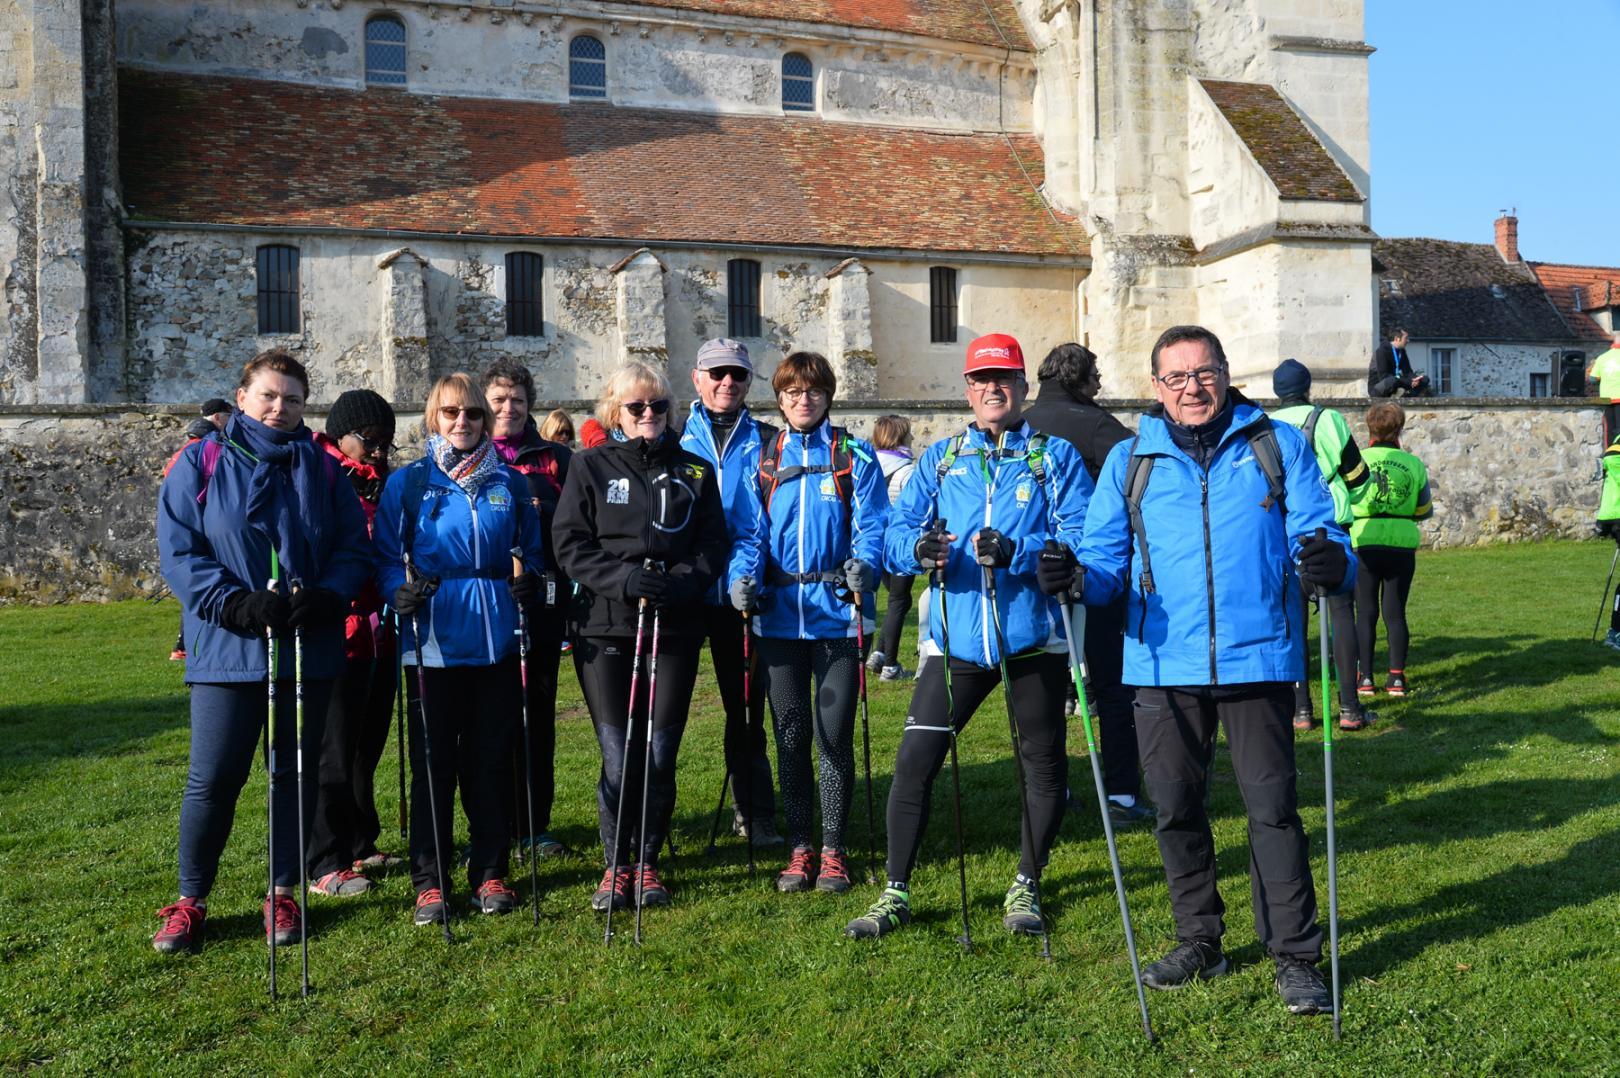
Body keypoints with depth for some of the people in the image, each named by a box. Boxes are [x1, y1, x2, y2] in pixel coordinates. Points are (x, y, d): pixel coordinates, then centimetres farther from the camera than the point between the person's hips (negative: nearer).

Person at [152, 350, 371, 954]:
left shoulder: (322, 469, 8)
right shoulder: (202, 463, 2)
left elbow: (354, 549, 6)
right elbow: (178, 549, -4)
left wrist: (325, 596, -13)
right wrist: (237, 604, -17)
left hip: (310, 648, 2)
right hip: (227, 648, -2)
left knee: (295, 772, 10)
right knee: (213, 777, -1)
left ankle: (281, 894, 24)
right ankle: (190, 901, 17)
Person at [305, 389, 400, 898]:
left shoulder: (384, 485, 15)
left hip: (380, 635, 7)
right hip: (339, 635, -7)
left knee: (367, 748, 16)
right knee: (336, 752, -1)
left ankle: (361, 846, 29)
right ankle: (326, 864, 8)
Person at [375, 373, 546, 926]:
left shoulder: (508, 483, 10)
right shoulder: (408, 482, 4)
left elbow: (531, 547, 16)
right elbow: (386, 556, 3)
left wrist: (529, 578, -4)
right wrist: (399, 590, -16)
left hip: (497, 641, 2)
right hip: (433, 643, -2)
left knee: (491, 760, 7)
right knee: (433, 762, 2)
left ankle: (489, 872, 19)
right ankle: (430, 882, 13)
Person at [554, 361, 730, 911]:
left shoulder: (695, 470, 11)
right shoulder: (590, 467, 7)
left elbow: (713, 543, 6)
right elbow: (570, 543, -1)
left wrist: (681, 581, -13)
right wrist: (624, 579, -16)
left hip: (675, 628, 1)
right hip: (604, 626, -1)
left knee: (661, 754, 3)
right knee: (618, 756, -3)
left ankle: (647, 862, 21)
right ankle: (616, 864, 15)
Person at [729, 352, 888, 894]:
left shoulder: (855, 457, 4)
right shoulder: (763, 461, 11)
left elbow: (871, 525, -5)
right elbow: (750, 532, 5)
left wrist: (863, 565, -25)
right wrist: (744, 576, -14)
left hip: (837, 610, -2)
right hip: (779, 612, 2)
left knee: (834, 733, 0)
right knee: (791, 734, 8)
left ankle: (832, 850, 14)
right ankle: (800, 848, 19)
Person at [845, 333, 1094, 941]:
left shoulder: (1057, 458, 3)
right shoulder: (940, 459, 12)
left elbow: (1080, 538, -10)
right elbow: (896, 531, 2)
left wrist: (1017, 551, -27)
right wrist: (917, 547, -21)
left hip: (1033, 638, -1)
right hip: (958, 638, 2)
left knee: (1042, 766, 9)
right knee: (914, 759, -2)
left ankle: (1025, 888, 29)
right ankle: (897, 892, 12)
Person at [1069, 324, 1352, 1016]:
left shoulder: (1278, 446, 7)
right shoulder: (1129, 460, 10)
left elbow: (1316, 533, 2)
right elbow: (1107, 557, 7)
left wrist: (1330, 561, -22)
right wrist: (1079, 577, -16)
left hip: (1256, 659, -2)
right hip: (1164, 665, 2)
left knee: (1272, 806, 2)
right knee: (1175, 807, 10)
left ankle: (1295, 956, 15)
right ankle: (1199, 941, 28)